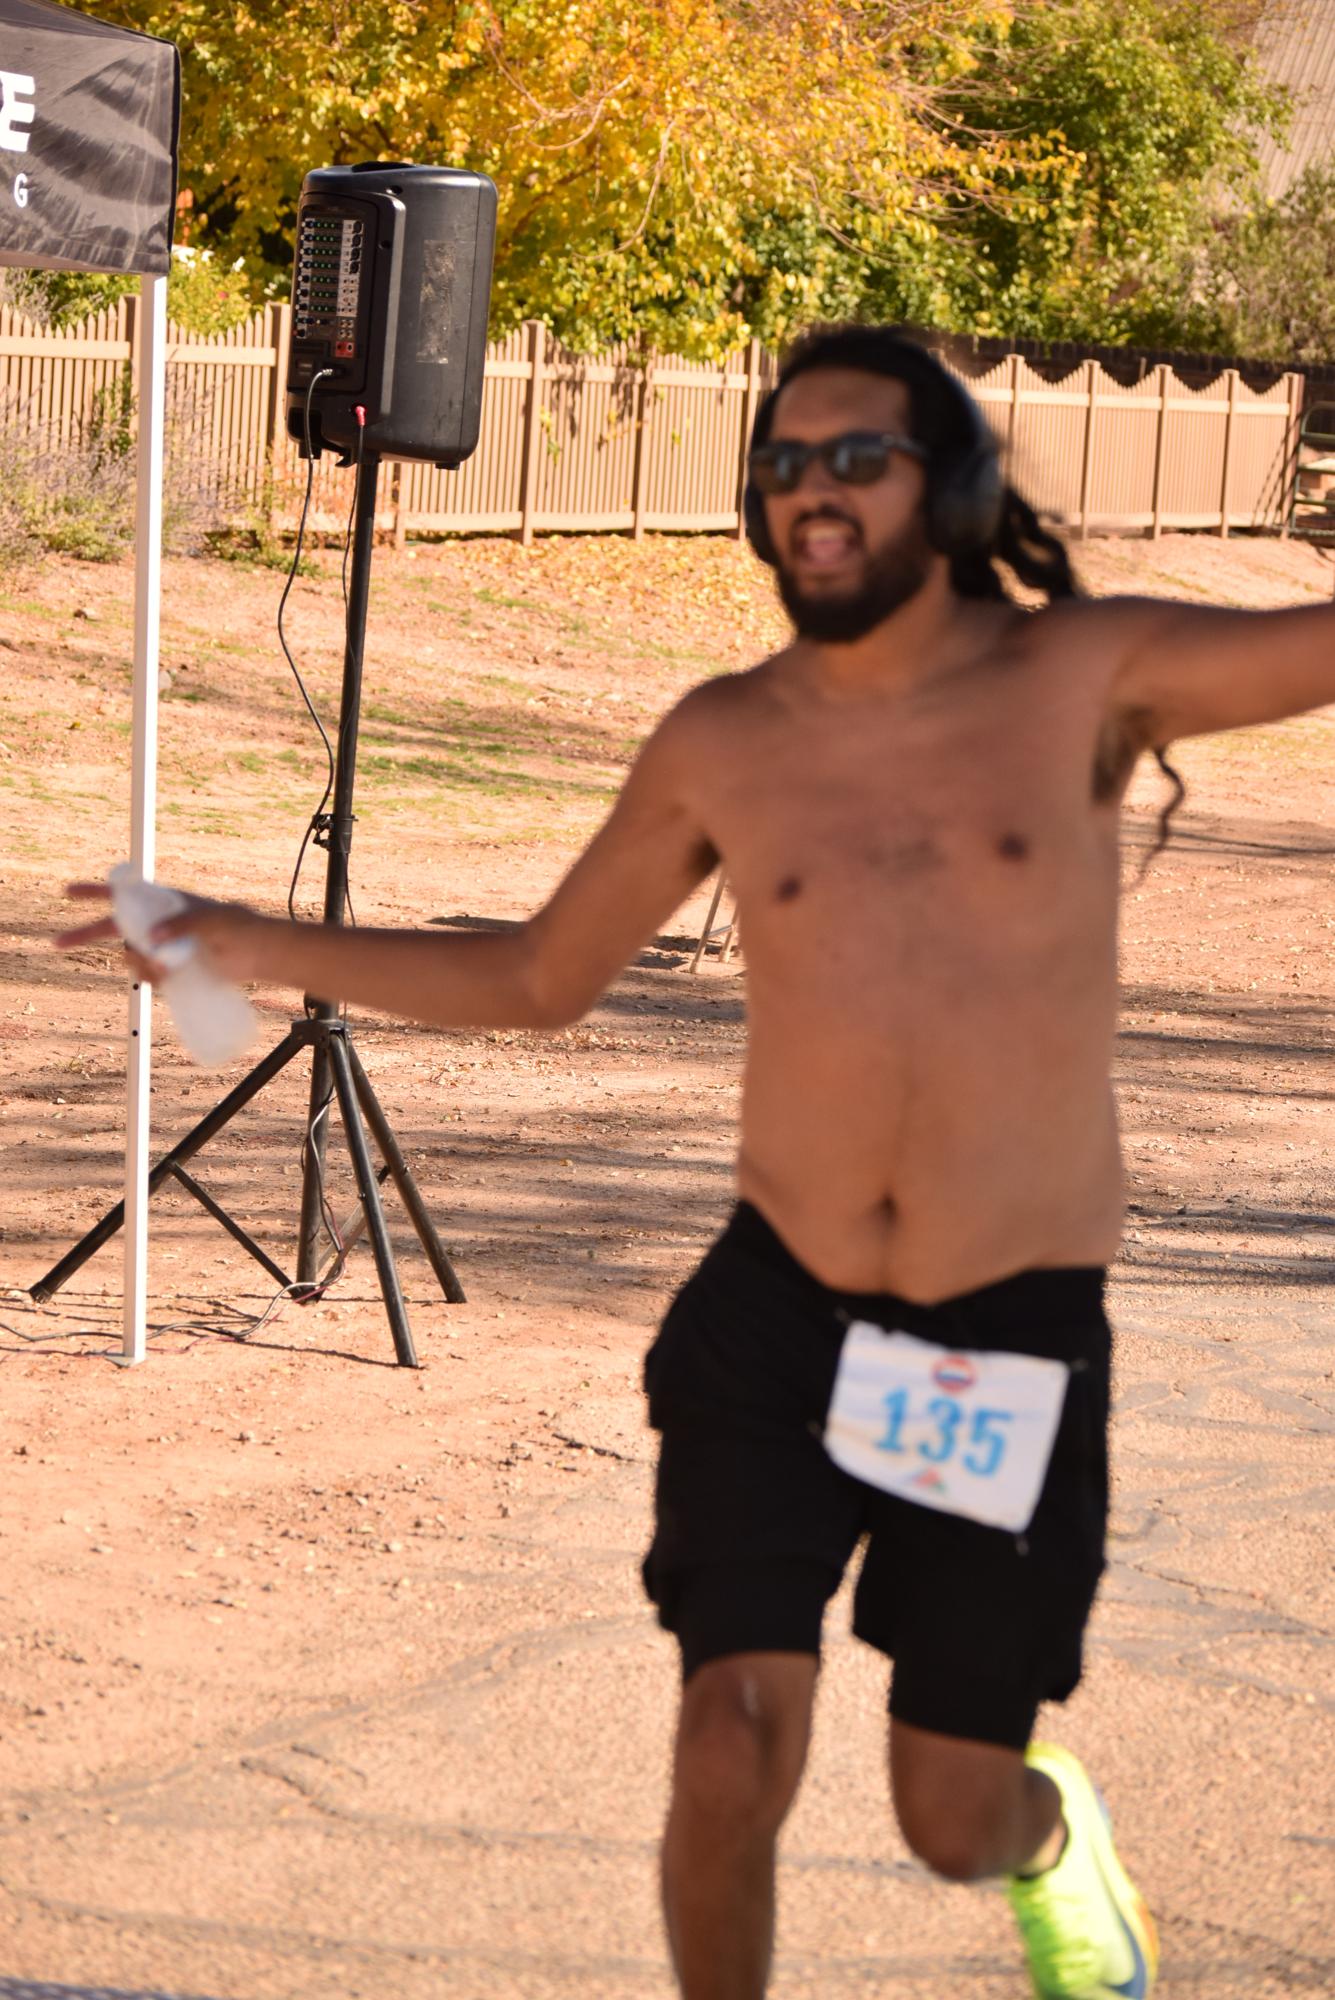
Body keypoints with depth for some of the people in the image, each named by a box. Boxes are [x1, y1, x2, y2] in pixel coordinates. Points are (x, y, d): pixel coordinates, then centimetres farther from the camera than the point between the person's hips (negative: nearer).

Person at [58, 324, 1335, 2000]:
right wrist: (265, 950, 8)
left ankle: (1049, 1833, 46)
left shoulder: (1082, 675, -5)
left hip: (1015, 1351, -1)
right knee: (732, 1769, -14)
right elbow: (538, 981, 14)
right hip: (774, 1315, 1)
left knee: (953, 1828, 8)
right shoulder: (725, 744, 2)